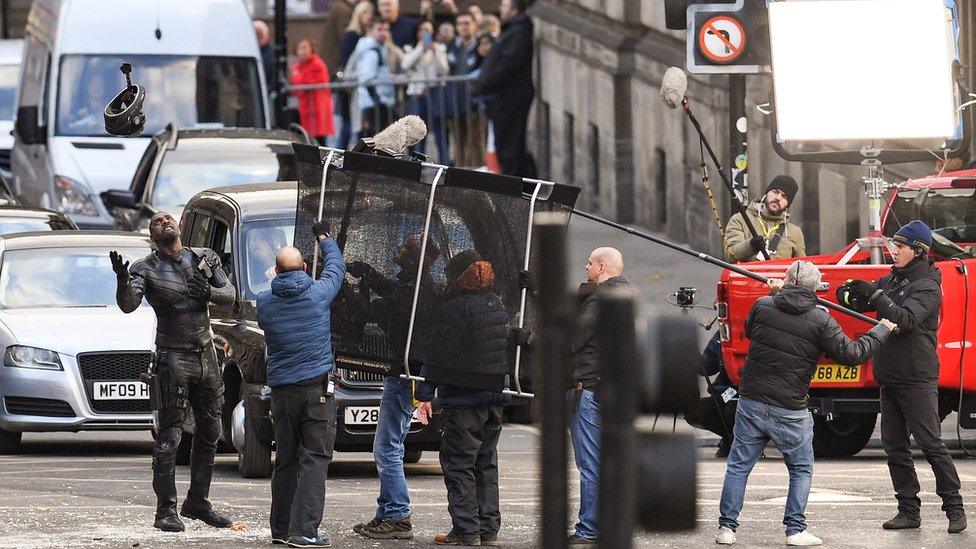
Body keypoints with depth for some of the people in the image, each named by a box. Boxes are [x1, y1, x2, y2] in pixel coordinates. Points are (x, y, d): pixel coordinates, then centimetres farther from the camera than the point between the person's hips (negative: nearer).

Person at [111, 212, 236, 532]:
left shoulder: (204, 259, 6)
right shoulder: (147, 269, -7)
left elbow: (229, 295, 6)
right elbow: (128, 305, -21)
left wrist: (209, 293, -17)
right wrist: (123, 281, -42)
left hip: (206, 356, 6)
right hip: (173, 359, -6)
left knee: (209, 433, 13)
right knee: (169, 437, -9)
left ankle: (198, 502, 25)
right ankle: (166, 511, -9)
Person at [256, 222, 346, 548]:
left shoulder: (264, 302, 1)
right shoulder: (317, 294, -4)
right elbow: (336, 267, 16)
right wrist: (324, 238, 34)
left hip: (281, 390, 3)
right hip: (317, 387, -3)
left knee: (285, 460, 13)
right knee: (314, 459, -6)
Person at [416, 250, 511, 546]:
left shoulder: (454, 308, -13)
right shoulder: (498, 305, 11)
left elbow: (438, 355, -13)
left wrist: (425, 394, -9)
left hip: (463, 398, -8)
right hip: (495, 399, 8)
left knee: (459, 465, -3)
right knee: (486, 463, 14)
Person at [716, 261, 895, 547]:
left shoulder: (763, 306, -1)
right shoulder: (820, 320, -9)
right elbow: (851, 354, -3)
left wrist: (773, 295, 31)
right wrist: (881, 331, 12)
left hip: (751, 402, 2)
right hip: (790, 410, -2)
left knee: (738, 466, 11)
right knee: (801, 470, 13)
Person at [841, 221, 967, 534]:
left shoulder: (927, 287, -11)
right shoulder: (891, 281, 13)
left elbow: (905, 320, -25)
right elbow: (864, 303, 11)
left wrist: (874, 295, -30)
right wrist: (850, 296, -11)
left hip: (918, 380, -8)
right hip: (890, 378, 8)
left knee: (931, 444, -9)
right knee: (894, 447, 7)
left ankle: (954, 509, -5)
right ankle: (909, 511, 12)